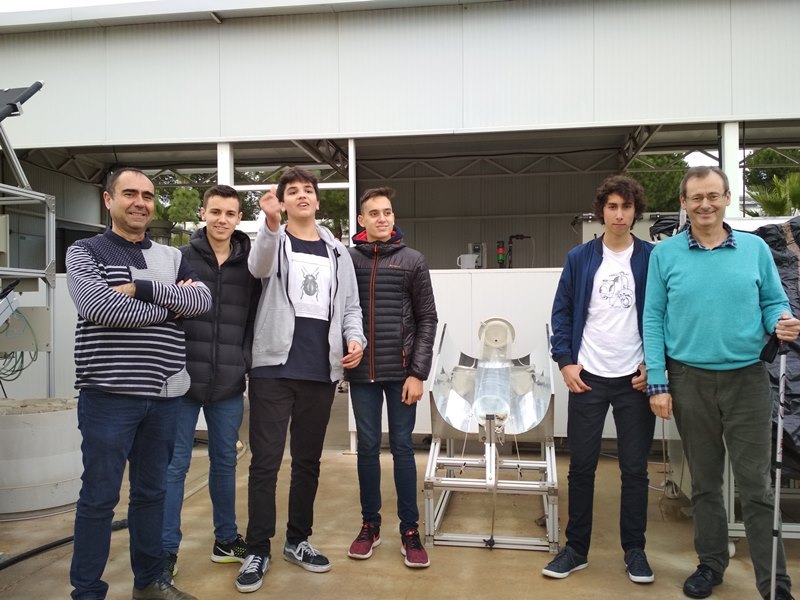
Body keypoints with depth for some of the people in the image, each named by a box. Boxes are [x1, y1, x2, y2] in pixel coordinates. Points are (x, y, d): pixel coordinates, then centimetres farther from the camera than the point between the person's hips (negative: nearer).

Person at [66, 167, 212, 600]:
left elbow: (203, 300, -5)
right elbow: (99, 307, -18)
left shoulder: (171, 257, 12)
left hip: (164, 394, 4)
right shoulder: (85, 252, 1)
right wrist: (170, 307, -10)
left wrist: (140, 289, -16)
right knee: (99, 497, 4)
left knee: (151, 491, 15)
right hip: (109, 394, -4)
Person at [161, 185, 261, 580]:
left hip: (229, 384, 3)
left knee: (225, 463, 14)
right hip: (184, 379, -2)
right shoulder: (180, 258, -1)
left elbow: (255, 319, 9)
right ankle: (166, 551, 18)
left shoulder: (250, 265, 5)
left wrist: (246, 363, 2)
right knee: (174, 465, 5)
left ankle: (226, 540, 28)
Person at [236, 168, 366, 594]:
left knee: (308, 460, 12)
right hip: (274, 367, -3)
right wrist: (271, 223, -39)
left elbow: (350, 305, 14)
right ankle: (258, 550, 10)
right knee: (266, 461, -1)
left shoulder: (337, 252, 14)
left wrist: (355, 338, -6)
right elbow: (259, 267, -20)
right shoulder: (272, 243, 4)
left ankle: (298, 540, 26)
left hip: (321, 371, 4)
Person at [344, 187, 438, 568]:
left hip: (401, 371, -1)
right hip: (361, 372, 1)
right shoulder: (346, 259, 3)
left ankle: (410, 530, 17)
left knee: (403, 448, 5)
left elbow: (427, 319, 0)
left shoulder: (412, 261, 1)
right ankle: (370, 524, 25)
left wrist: (418, 373, -7)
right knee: (368, 448, 10)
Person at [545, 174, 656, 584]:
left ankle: (634, 551, 23)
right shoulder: (579, 258, 3)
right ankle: (576, 549, 19)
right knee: (581, 466, 7)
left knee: (635, 469, 8)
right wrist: (565, 361, -6)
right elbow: (562, 312, 3)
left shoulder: (653, 258, 1)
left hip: (636, 379, 0)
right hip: (587, 377, 1)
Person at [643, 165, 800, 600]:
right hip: (689, 380, 0)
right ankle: (711, 564, 29)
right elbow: (653, 320, -1)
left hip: (747, 379, 0)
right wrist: (657, 383, -6)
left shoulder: (755, 248, 4)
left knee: (756, 486, 3)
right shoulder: (664, 254, 1)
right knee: (704, 482, 13)